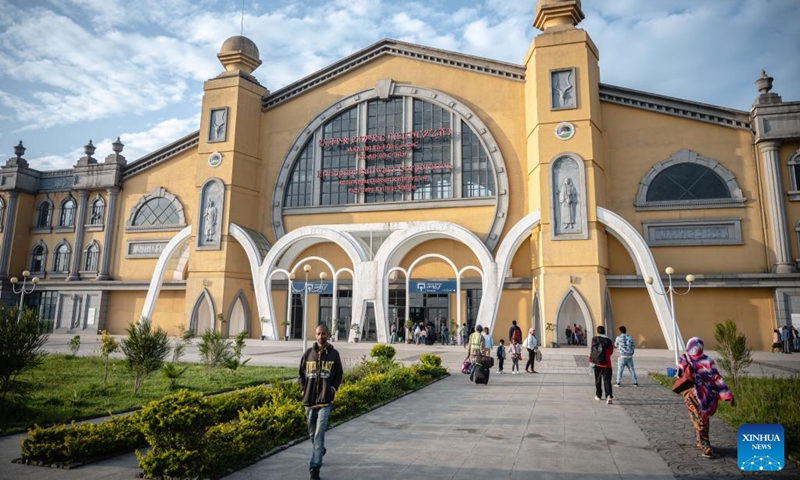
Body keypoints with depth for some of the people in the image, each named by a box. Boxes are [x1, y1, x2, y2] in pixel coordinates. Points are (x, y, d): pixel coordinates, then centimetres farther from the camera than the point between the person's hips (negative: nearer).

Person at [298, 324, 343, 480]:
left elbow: (339, 374, 9)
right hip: (309, 400, 3)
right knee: (312, 433, 17)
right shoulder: (308, 353, 2)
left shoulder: (334, 353, -1)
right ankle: (320, 451, 45)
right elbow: (301, 373, 12)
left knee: (319, 434, -10)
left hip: (325, 401, -3)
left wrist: (333, 388, -4)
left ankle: (315, 467, -5)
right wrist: (303, 389, 1)